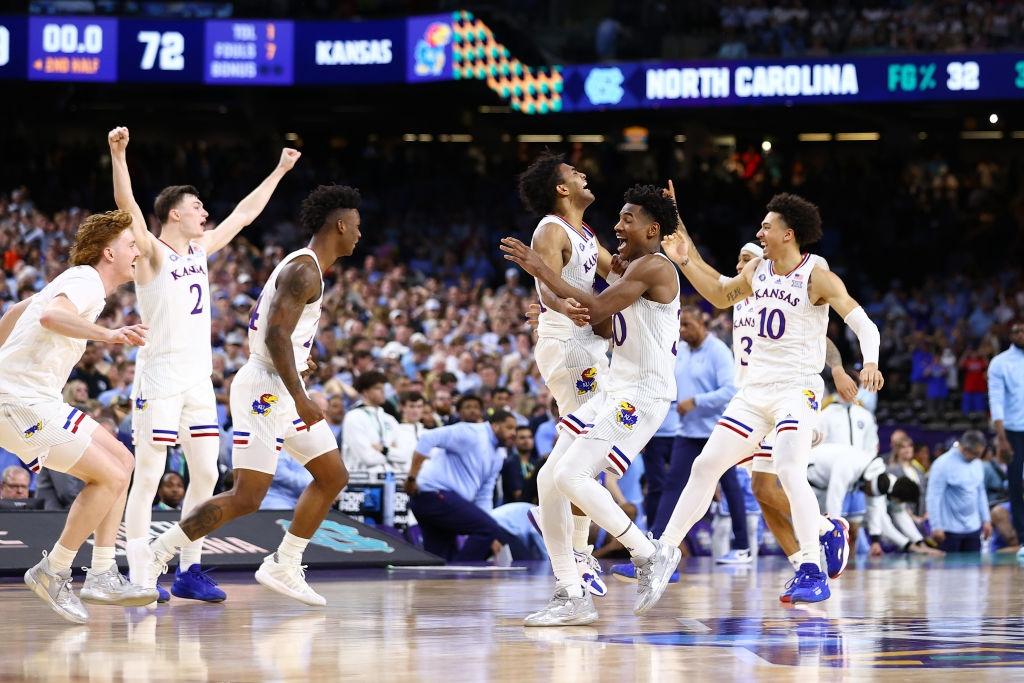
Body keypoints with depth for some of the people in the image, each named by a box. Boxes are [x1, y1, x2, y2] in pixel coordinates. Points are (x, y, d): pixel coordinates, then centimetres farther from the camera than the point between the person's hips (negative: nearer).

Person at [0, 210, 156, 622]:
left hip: (37, 399, 11)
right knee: (110, 477, -15)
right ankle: (52, 573, -6)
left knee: (122, 461, 12)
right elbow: (50, 315, -34)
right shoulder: (87, 282, -12)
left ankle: (102, 577, 9)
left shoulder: (77, 281, 20)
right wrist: (106, 335, -46)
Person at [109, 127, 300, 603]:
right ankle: (138, 577, -5)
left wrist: (279, 171, 30)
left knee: (206, 475, 7)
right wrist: (118, 156, -39)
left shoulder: (200, 250, 13)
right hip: (159, 380, -8)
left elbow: (243, 214, 24)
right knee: (148, 478, -6)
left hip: (198, 380, 8)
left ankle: (189, 571, 15)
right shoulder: (151, 254, -8)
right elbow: (127, 207, -25)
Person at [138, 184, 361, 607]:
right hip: (266, 388, -11)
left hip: (282, 389, 11)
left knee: (333, 476, 11)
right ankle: (157, 556, -6)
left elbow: (271, 328, 23)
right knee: (246, 498, -13)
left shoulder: (305, 267, 16)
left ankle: (283, 567, 15)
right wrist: (299, 399, -28)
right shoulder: (304, 270, -16)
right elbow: (276, 335, -25)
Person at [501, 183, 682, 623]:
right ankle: (571, 597, 5)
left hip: (643, 393, -10)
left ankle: (650, 555, -6)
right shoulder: (631, 269, 19)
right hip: (615, 390, 10)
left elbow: (596, 309, -19)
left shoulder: (652, 267, -12)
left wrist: (541, 270, -15)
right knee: (549, 480, 2)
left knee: (570, 476, -21)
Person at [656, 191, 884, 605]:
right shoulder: (756, 271, 8)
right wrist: (685, 262, 16)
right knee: (706, 465, 7)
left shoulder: (817, 278, -11)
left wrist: (869, 362, -37)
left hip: (798, 390, -7)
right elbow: (721, 295, 27)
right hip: (755, 389, 7)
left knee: (789, 471, -26)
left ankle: (812, 573, -23)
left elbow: (864, 325, -18)